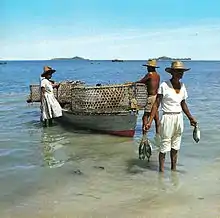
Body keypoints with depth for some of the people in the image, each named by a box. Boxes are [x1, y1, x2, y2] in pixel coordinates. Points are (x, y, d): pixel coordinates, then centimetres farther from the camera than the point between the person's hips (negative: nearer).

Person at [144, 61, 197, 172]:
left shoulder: (182, 86, 6)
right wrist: (149, 121, -20)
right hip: (168, 118, -6)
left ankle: (174, 169, 27)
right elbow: (156, 104, -13)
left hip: (179, 118, 6)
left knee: (175, 147, 15)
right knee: (164, 147, 1)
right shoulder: (164, 85, -12)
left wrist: (190, 118, 25)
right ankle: (161, 170, 13)